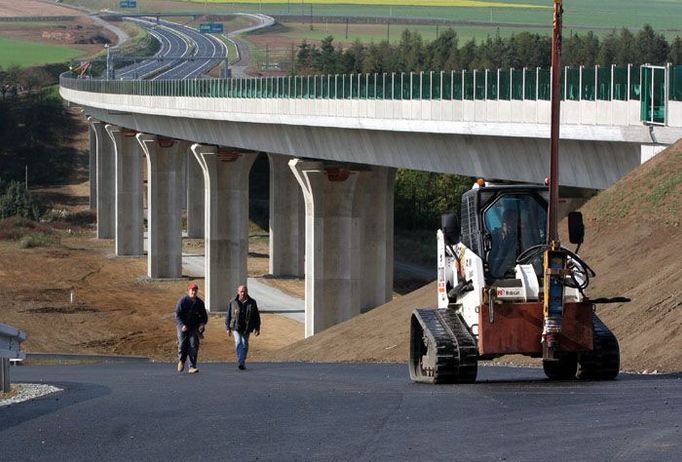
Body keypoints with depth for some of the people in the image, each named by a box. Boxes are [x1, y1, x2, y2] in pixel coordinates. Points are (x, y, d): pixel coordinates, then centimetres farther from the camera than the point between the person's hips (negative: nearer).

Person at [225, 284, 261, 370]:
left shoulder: (252, 302, 4)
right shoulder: (233, 302, 2)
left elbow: (256, 316, 8)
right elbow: (228, 316, 6)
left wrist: (257, 328, 4)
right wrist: (228, 328, 3)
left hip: (246, 328, 1)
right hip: (236, 327, -1)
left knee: (244, 345, 5)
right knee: (238, 343, -16)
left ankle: (243, 363, 17)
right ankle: (241, 362, -22)